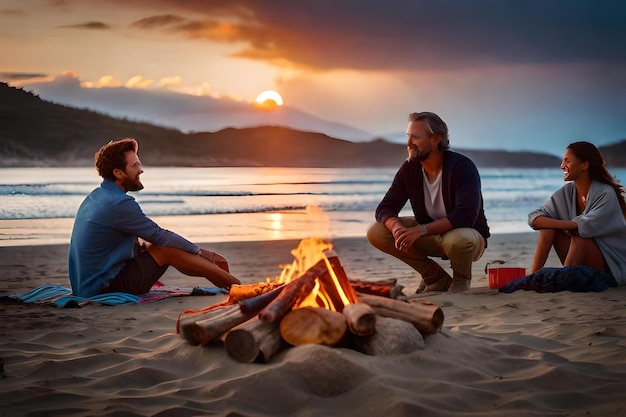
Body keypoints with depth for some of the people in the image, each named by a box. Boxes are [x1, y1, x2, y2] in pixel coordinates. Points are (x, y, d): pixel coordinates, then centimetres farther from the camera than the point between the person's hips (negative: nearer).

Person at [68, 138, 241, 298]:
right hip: (105, 286, -10)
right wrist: (202, 253, -1)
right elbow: (161, 237, -13)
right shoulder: (119, 204, -20)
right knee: (169, 251, -10)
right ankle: (235, 285, -2)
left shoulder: (95, 197, 10)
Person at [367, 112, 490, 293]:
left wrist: (422, 230, -43)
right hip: (430, 235, 6)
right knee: (376, 233, -14)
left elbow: (465, 216, -34)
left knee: (457, 239, -43)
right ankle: (436, 278, 2)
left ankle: (461, 279, -3)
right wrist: (397, 227, -34)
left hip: (468, 234, -5)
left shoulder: (462, 167, -23)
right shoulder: (409, 169, -7)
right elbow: (384, 209, -9)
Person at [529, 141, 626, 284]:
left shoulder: (605, 193, -16)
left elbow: (588, 226, -29)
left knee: (580, 235, -33)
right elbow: (534, 217, -5)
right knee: (548, 228, -13)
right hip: (580, 266, 6)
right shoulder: (567, 192, 2)